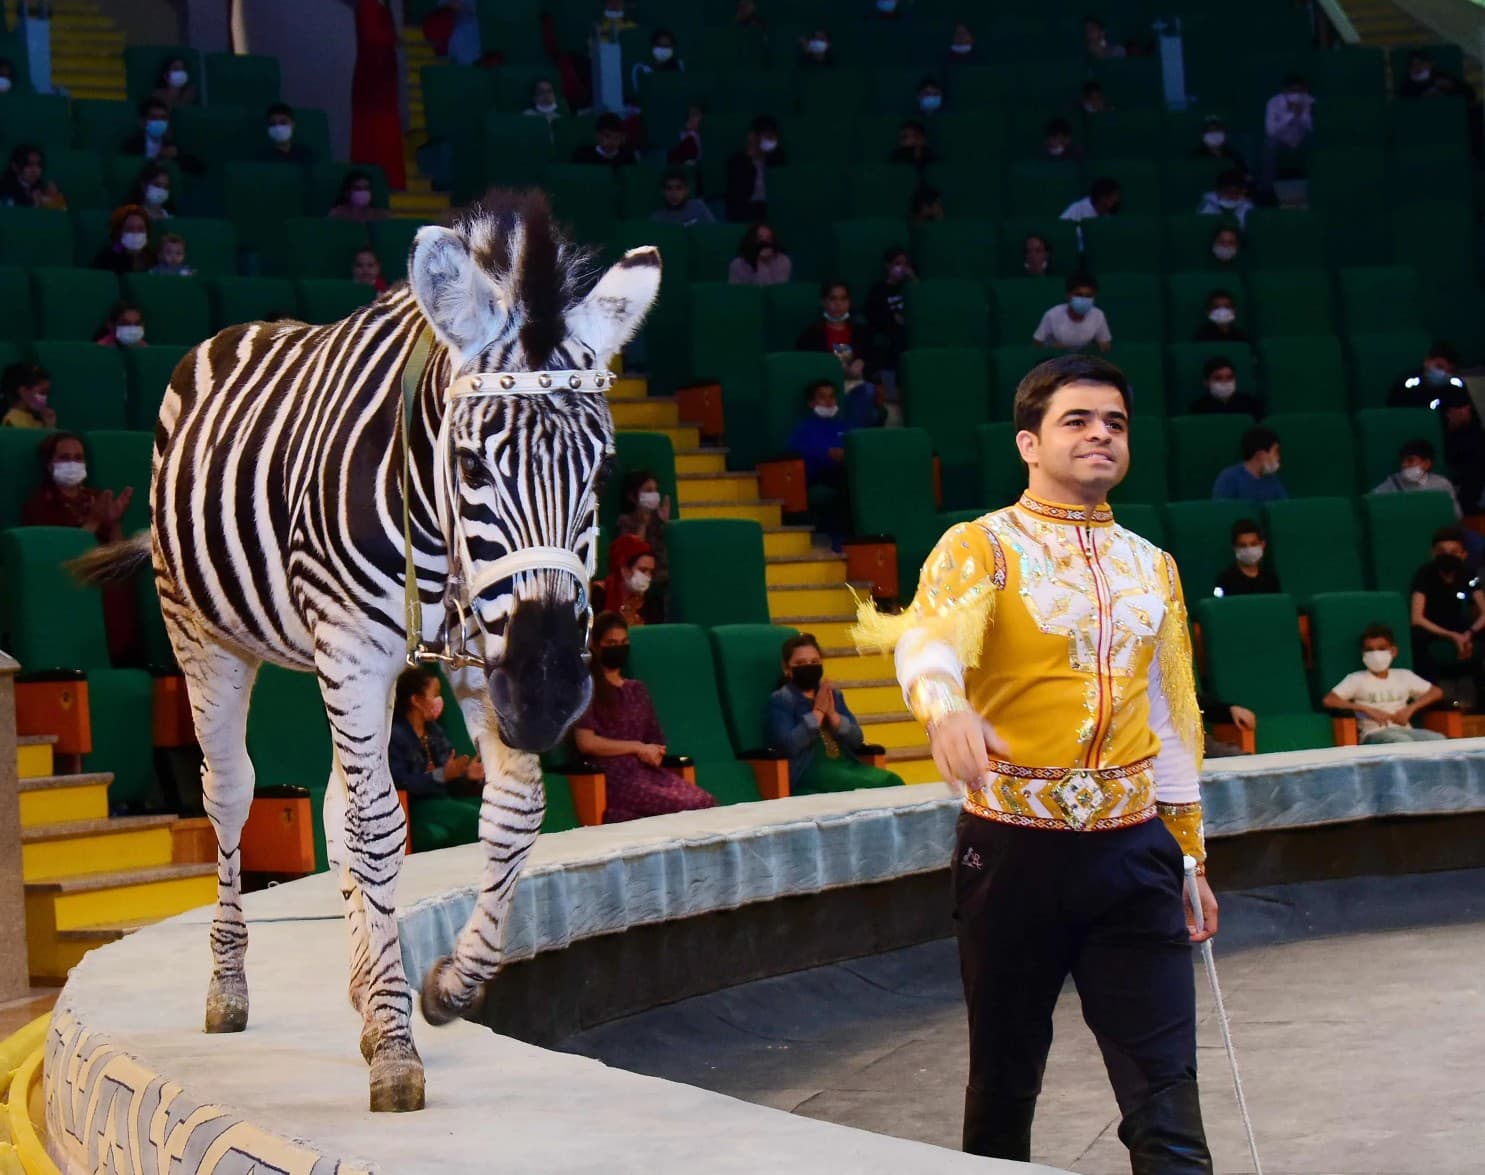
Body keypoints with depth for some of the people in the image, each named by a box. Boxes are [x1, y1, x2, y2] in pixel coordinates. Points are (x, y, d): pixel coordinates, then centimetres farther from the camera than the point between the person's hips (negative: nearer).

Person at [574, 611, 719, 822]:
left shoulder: (637, 691, 24)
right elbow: (586, 743, -7)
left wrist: (654, 753, -1)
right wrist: (638, 747, -3)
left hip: (648, 770, 6)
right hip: (614, 775, -6)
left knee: (707, 801, -23)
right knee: (692, 806, -26)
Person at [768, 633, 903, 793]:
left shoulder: (834, 694, 17)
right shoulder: (780, 700, 1)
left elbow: (857, 739, 11)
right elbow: (789, 745, -15)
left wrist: (833, 715, -6)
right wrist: (818, 712, -11)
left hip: (846, 765, 6)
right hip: (808, 772, -6)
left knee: (891, 781, -22)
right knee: (873, 785, -29)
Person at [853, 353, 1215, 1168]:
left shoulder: (1152, 566, 14)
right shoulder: (980, 547, -2)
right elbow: (932, 638, -23)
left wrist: (1190, 855, 18)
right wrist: (945, 708, -46)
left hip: (1133, 853, 3)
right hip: (1014, 847, -3)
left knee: (1166, 1094, -4)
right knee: (1004, 1078, 8)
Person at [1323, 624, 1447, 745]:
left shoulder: (1404, 676, 19)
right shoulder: (1356, 679, 7)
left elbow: (1436, 692, 20)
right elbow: (1328, 701, -5)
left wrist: (1410, 708, 1)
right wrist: (1368, 710, -12)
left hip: (1405, 730, 4)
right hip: (1375, 733, -4)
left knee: (1438, 740, -27)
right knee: (1403, 741, -38)